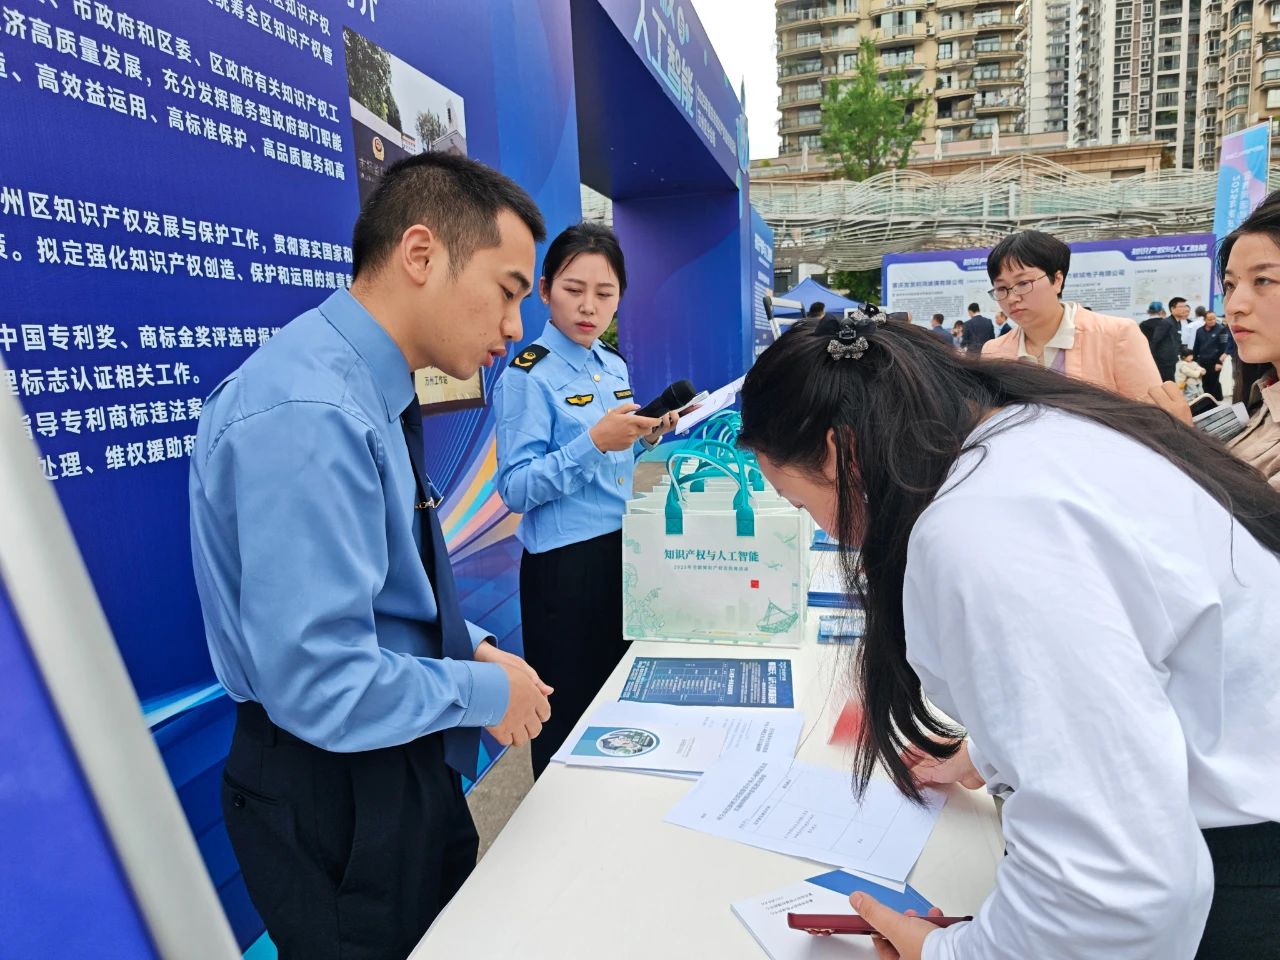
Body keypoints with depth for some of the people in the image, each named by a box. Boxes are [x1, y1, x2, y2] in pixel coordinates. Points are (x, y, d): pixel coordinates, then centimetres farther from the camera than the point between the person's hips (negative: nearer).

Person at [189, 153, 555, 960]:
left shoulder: (369, 393, 2)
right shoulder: (308, 414, -28)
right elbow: (323, 688, -29)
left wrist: (472, 647, 1)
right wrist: (486, 690, -15)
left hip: (402, 769, 9)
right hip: (335, 796, -9)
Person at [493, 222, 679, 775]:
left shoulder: (615, 366, 9)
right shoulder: (529, 374, -12)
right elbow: (515, 489, -19)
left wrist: (646, 437, 1)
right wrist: (594, 442, -28)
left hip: (623, 548, 7)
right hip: (565, 563, -7)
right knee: (569, 712, 6)